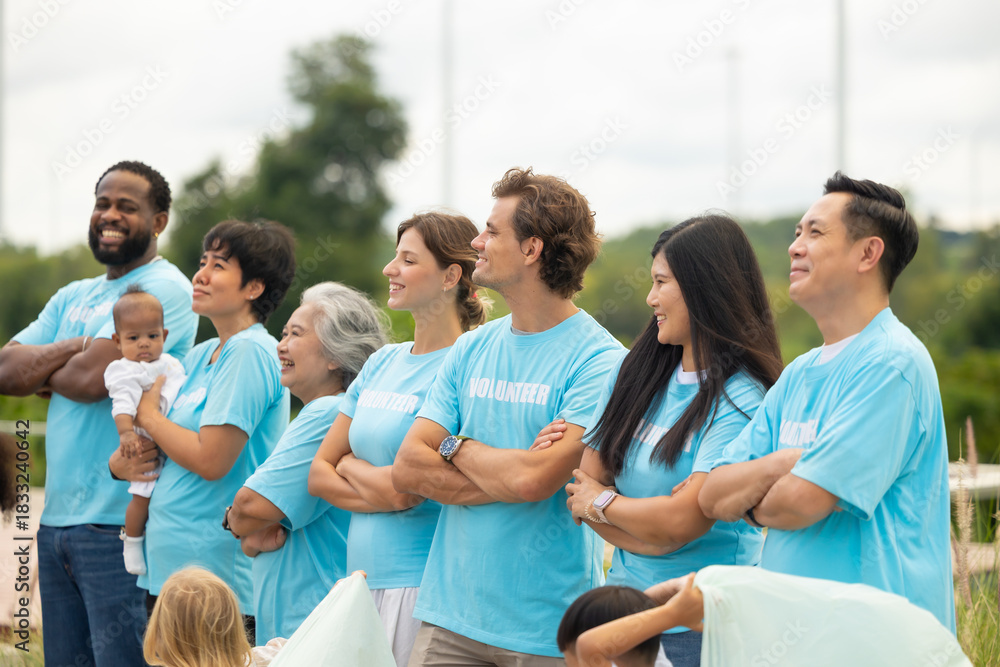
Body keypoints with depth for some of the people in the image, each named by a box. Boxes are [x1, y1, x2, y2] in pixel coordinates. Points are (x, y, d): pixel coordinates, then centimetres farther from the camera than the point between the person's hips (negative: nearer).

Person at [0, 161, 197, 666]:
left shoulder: (164, 289, -7)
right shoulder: (73, 298, 18)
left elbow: (91, 378, -18)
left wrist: (41, 373, 3)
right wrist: (74, 348, -8)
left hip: (117, 524, -8)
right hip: (55, 518, 8)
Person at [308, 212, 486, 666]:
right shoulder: (382, 363, 13)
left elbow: (404, 489, -19)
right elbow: (318, 473, 12)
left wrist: (348, 465, 0)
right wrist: (377, 493, -6)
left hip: (418, 581, -7)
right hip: (363, 577, 7)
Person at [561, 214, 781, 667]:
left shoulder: (739, 400, -14)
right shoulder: (634, 375, 6)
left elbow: (682, 520, -20)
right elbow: (584, 483, 5)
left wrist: (601, 502, -4)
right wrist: (646, 534, -12)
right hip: (624, 607, 6)